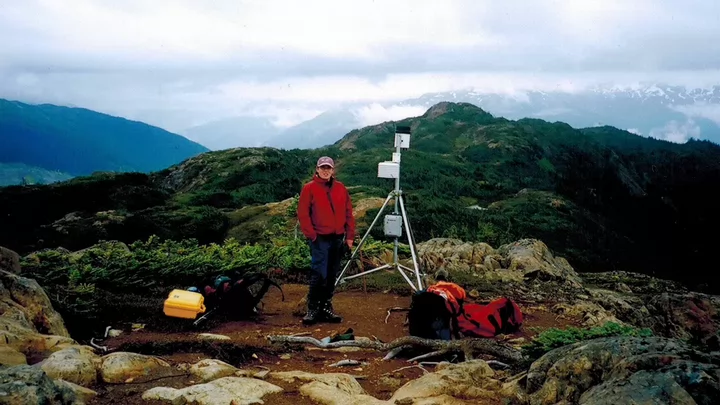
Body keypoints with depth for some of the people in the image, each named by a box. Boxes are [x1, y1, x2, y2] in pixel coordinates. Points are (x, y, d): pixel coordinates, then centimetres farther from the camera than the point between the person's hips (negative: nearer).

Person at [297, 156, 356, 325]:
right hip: (320, 239, -5)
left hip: (338, 238, 5)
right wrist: (311, 235, -11)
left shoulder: (340, 188, 10)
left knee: (331, 276, 9)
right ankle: (313, 309, -2)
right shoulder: (309, 188, -2)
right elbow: (303, 214, -4)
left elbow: (348, 212, 11)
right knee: (319, 274, -11)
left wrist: (350, 235, 5)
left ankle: (326, 307, 18)